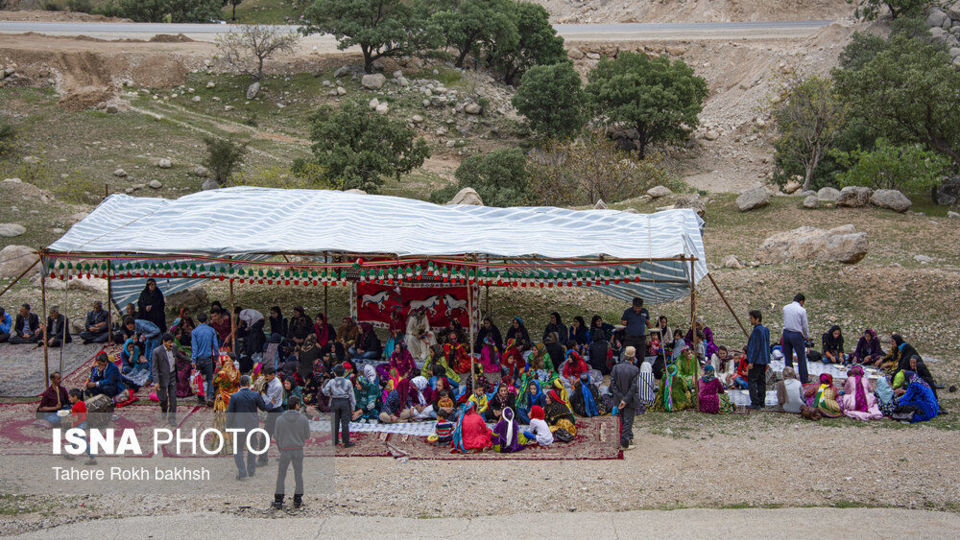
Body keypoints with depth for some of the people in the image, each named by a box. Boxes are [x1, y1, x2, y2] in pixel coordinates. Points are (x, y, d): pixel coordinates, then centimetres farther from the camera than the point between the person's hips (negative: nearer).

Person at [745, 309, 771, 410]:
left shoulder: (757, 330, -17)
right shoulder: (765, 330, 12)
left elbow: (756, 347, -20)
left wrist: (751, 361, -18)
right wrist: (767, 361, 22)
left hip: (756, 361, -10)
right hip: (764, 360, 10)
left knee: (751, 381, -6)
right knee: (761, 381, 13)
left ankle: (755, 403, -10)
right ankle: (762, 402, 17)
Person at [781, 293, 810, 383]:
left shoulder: (785, 308, 4)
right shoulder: (802, 310, -10)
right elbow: (805, 325, -3)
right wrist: (807, 336, 16)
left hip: (786, 333, 4)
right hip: (796, 334, -4)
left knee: (788, 357, 11)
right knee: (801, 358, 7)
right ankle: (804, 379, 12)